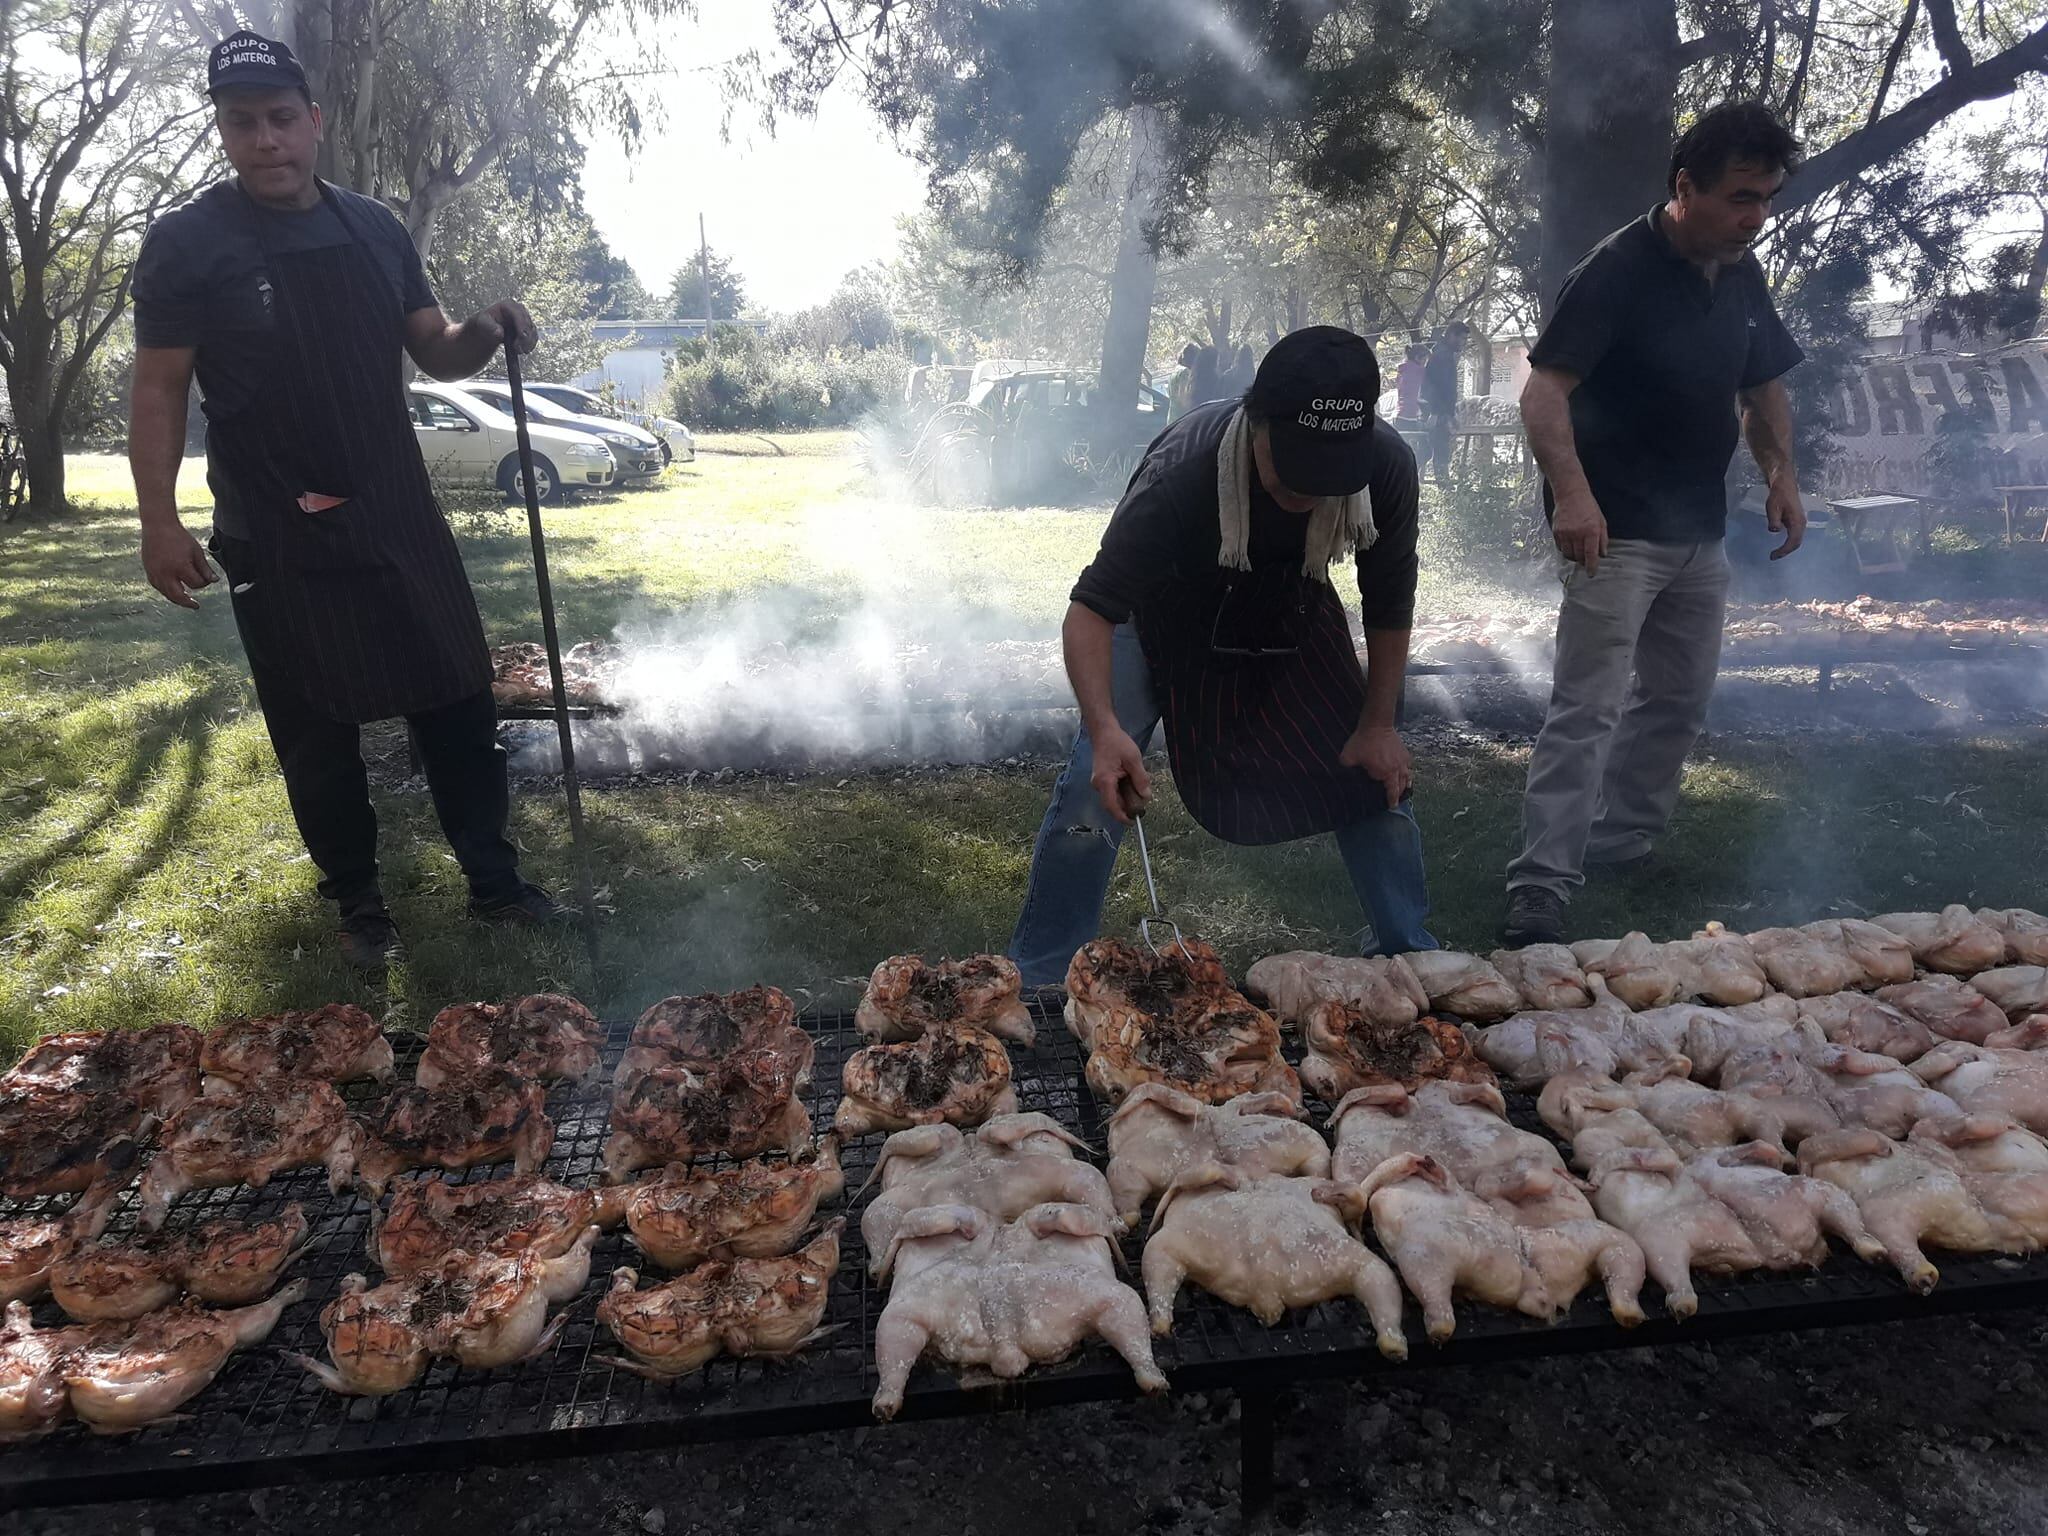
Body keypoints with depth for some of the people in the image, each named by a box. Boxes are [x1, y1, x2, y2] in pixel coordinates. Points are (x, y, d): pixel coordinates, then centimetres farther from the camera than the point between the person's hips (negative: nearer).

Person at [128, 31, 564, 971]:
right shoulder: (187, 244, -5)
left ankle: (494, 882, 19)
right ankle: (358, 905, 22)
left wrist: (486, 332, -9)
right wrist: (160, 524, -10)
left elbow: (434, 354, 13)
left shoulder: (375, 230, 7)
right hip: (278, 541, -4)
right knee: (317, 732, 6)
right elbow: (159, 392, -4)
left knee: (460, 700, 6)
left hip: (400, 516, 4)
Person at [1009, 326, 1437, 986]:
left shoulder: (1386, 466, -28)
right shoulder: (1181, 472, -40)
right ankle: (1034, 979, -2)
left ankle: (1410, 953, 23)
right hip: (1166, 615, -3)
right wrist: (1105, 728, -53)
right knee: (1095, 787, -17)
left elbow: (1388, 604, -11)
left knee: (1376, 774, 0)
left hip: (1288, 612, 4)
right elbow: (1092, 608, -38)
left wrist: (1378, 726, -9)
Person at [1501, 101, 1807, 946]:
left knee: (1679, 700, 17)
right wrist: (1571, 492, -38)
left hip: (1699, 534, 9)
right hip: (1616, 533, -8)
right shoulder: (1619, 269, -14)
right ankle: (1540, 892, -12)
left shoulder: (1743, 276, 10)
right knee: (1586, 709, -13)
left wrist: (1781, 474, 7)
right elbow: (1545, 389, -24)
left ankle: (1625, 843, 33)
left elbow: (1763, 385, 22)